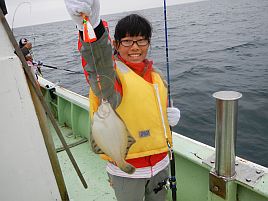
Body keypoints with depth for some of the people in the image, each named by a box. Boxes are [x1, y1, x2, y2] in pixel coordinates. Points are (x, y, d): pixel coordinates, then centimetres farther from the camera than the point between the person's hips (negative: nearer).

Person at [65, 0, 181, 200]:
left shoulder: (155, 74, 5)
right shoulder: (110, 70, -16)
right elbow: (98, 60, -41)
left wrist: (170, 115, -4)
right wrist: (91, 25, -60)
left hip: (160, 162, 6)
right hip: (126, 169, -6)